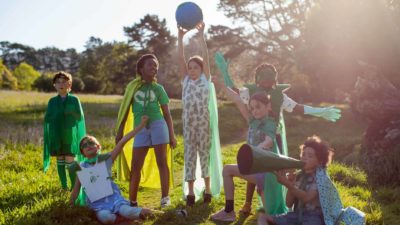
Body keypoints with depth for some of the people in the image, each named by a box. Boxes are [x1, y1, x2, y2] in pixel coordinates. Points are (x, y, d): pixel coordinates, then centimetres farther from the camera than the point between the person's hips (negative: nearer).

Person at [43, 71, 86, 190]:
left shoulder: (74, 99, 0)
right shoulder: (52, 101, 6)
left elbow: (80, 117, -5)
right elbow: (47, 119, 0)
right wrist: (57, 114, -15)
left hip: (70, 135, -2)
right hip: (56, 136, 3)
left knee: (70, 161, -6)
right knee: (60, 161, 7)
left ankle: (75, 186, 3)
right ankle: (64, 185, 16)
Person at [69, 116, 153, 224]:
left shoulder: (106, 159, 2)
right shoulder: (81, 167, 6)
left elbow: (122, 142, -6)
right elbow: (76, 190, 15)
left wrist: (141, 125, -9)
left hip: (112, 196, -2)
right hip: (97, 203, 2)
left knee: (127, 212, -32)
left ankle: (141, 211, -10)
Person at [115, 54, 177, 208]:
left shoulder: (158, 88, 7)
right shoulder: (133, 87, 10)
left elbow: (166, 113, 8)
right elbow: (125, 110, 13)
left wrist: (172, 135, 3)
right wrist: (119, 132, 9)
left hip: (158, 125, -1)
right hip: (140, 129, 1)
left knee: (162, 162, -2)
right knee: (135, 166, 1)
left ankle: (165, 197, 5)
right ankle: (132, 201, 10)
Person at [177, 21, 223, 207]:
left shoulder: (205, 78, 2)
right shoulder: (185, 80, 7)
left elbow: (205, 56, -8)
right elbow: (181, 58, -1)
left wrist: (201, 35, -13)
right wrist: (180, 37, -8)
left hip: (204, 121, -2)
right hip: (188, 122, 2)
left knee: (204, 153, 5)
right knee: (189, 154, 3)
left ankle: (207, 188, 18)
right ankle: (190, 192, 8)